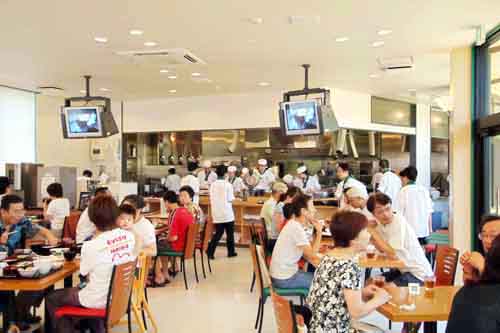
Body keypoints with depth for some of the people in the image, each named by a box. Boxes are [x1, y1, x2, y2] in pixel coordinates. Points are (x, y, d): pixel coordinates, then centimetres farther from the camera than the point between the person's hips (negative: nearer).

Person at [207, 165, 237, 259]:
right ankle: (231, 252, 20)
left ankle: (210, 251, -2)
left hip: (216, 213, 4)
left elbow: (211, 198, 6)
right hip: (227, 213, -3)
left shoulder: (213, 185, 0)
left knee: (218, 233, 10)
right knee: (230, 233, 11)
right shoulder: (228, 185, -11)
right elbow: (230, 199, -10)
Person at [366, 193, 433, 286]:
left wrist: (373, 232, -19)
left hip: (418, 273, -8)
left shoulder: (399, 221, -22)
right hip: (402, 269, 8)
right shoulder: (380, 224, -1)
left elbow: (392, 253, -25)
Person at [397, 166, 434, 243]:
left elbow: (399, 212, -7)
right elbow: (429, 211, 8)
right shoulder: (424, 190, 4)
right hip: (424, 231, 4)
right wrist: (430, 229, 18)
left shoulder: (403, 191, -8)